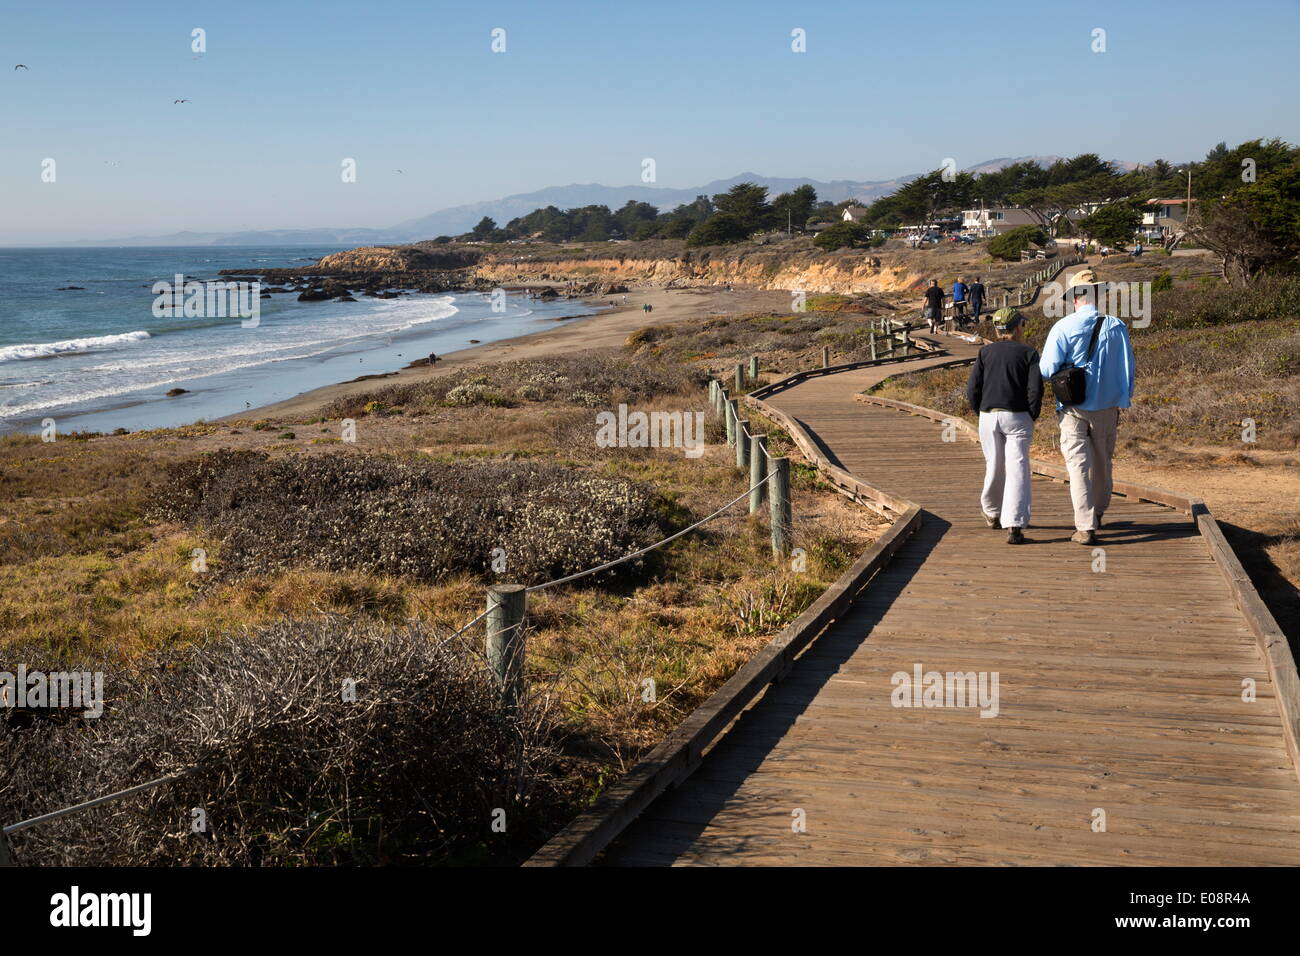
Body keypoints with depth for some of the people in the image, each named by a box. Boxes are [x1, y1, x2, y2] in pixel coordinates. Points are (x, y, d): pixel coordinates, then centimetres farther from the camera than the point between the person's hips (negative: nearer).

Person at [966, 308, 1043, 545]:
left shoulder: (985, 352, 5)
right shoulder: (1029, 354, -1)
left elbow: (972, 389, 0)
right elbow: (1036, 389, -11)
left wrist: (981, 412, 12)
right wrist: (1033, 416, 3)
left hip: (988, 417, 3)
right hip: (1018, 418, -3)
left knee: (994, 466, 18)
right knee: (1017, 469, -5)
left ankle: (992, 512, 38)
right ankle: (1014, 526, -16)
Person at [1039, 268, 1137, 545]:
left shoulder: (1063, 327, -11)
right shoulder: (1117, 327, -2)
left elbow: (1046, 369, -13)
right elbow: (1128, 370, 3)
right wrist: (1122, 403, 14)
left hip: (1073, 409, -3)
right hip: (1106, 407, 3)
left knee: (1078, 464, 0)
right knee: (1102, 462, 19)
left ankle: (1086, 526, -7)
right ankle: (1097, 513, 36)